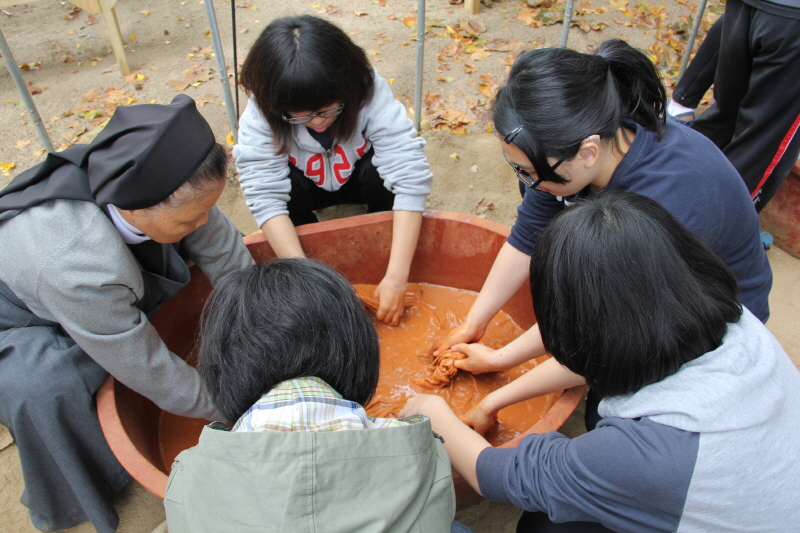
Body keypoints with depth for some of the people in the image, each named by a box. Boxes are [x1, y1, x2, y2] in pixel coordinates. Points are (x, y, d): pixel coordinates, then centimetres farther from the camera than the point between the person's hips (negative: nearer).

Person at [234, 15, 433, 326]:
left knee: (383, 173, -33)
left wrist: (396, 277, -44)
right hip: (307, 185, 1)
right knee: (283, 183, -32)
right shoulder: (259, 116, -30)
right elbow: (265, 198, -36)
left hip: (360, 176, 0)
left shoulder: (371, 95, -33)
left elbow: (411, 178, -39)